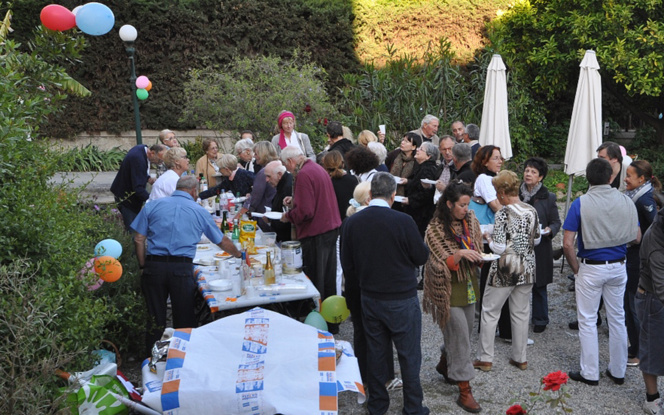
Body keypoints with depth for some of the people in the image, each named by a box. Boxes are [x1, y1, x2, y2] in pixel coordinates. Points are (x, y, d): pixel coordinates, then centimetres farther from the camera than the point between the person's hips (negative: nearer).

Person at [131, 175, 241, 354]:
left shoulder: (152, 206, 9)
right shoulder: (199, 211, 7)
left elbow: (139, 239, 3)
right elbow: (222, 242, 14)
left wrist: (144, 266, 10)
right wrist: (239, 255, 30)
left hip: (154, 266, 2)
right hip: (182, 268, -2)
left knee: (156, 319, 12)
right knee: (184, 320, 11)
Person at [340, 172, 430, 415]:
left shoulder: (351, 223, -7)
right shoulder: (403, 221, -20)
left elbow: (347, 267, 1)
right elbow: (422, 256, -8)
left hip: (369, 299, 4)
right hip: (402, 299, -4)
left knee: (375, 353, 17)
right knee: (409, 355, 10)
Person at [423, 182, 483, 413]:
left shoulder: (470, 220, 2)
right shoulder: (436, 229, -16)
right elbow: (439, 265, -15)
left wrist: (479, 255, -6)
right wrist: (460, 254, -30)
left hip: (468, 285, 7)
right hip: (449, 289, -6)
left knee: (464, 331, 17)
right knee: (460, 335, -6)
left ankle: (444, 364, 44)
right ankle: (464, 390, 5)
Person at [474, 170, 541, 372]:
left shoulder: (503, 213, -18)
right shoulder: (532, 211, 1)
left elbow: (499, 248, -19)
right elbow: (537, 240, 11)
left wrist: (488, 238, 0)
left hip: (505, 270, -6)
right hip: (527, 269, 6)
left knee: (490, 312, 8)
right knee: (521, 314, 15)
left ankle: (486, 359, 13)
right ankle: (520, 358, 24)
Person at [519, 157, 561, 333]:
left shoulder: (548, 198, -1)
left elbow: (556, 222, 3)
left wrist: (549, 230, -16)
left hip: (540, 248, -1)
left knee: (539, 286, 7)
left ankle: (540, 320, 23)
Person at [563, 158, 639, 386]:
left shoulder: (581, 204, -14)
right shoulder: (626, 201, -3)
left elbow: (567, 244, -18)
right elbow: (636, 237, 4)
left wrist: (576, 268, -4)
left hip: (591, 268, -4)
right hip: (618, 267, 4)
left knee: (587, 320, 7)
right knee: (617, 318, 16)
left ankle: (590, 373, 16)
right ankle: (618, 371, 27)